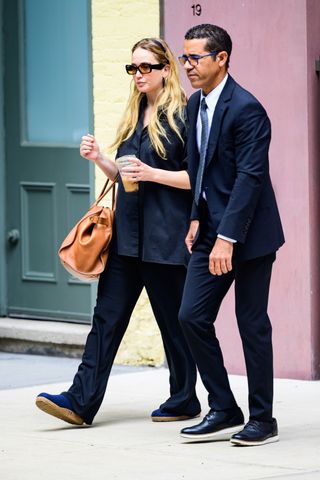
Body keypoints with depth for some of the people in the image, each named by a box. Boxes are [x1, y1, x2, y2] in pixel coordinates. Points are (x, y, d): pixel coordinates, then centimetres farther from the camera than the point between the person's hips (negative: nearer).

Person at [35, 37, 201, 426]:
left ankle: (183, 401, 17)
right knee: (107, 315, -1)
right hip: (127, 233, 7)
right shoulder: (134, 116, 16)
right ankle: (81, 402, -6)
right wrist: (98, 159, 5)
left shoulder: (183, 115, -7)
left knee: (174, 319, 3)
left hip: (165, 235, -7)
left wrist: (152, 174, -18)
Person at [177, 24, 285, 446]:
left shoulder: (246, 109, -17)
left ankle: (263, 420, 10)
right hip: (212, 228, 8)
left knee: (252, 324, -1)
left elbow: (249, 176, -22)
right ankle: (224, 411, 11)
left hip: (248, 232, -8)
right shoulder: (196, 104, 9)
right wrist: (197, 218, 8)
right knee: (192, 316, 2)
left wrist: (227, 237, -26)